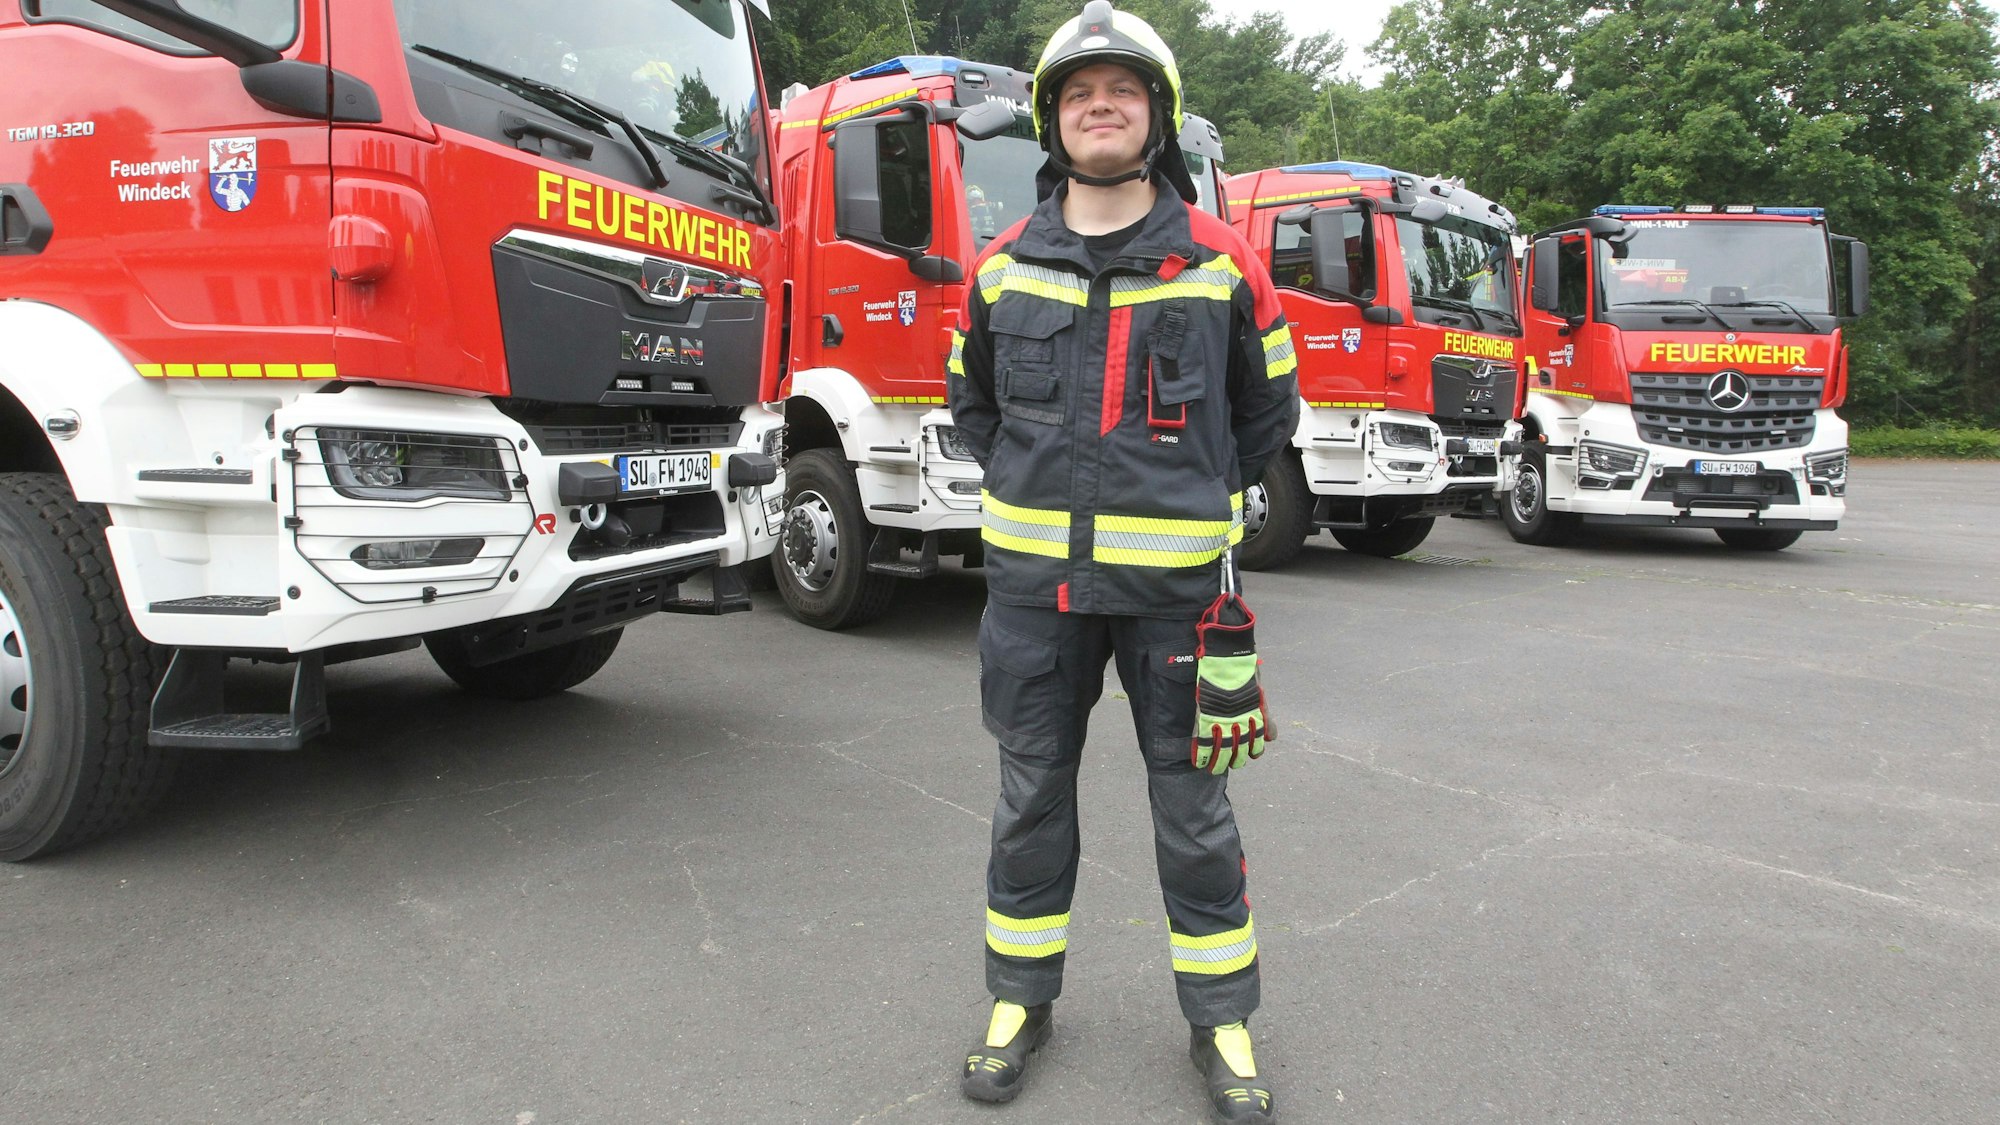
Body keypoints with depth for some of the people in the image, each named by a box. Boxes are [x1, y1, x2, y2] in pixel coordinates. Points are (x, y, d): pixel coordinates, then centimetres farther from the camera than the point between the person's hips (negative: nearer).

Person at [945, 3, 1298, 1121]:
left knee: (1193, 800, 8)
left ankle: (1222, 1018, 25)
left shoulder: (1221, 263, -1)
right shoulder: (1003, 265, 4)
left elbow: (1269, 407, 12)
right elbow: (972, 400, 20)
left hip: (1172, 578, -2)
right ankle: (1022, 999, 30)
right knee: (1032, 790, 12)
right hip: (1035, 577, 2)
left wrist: (1194, 500, 10)